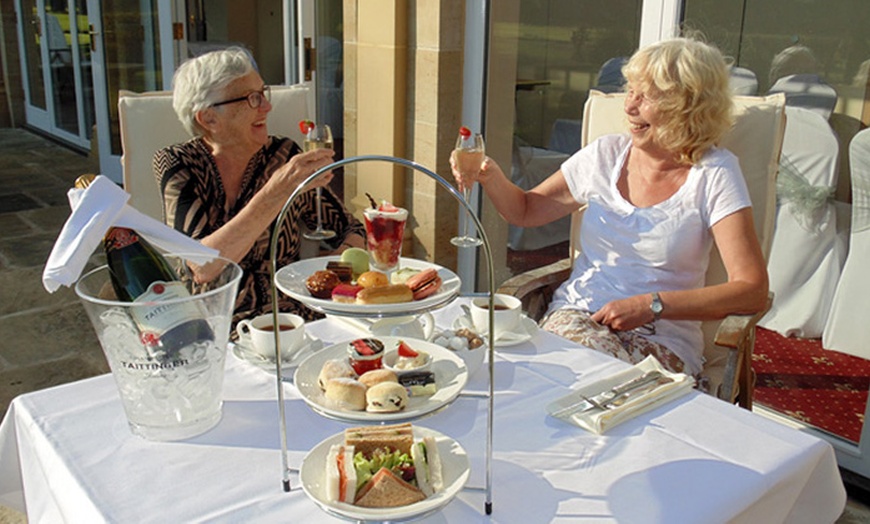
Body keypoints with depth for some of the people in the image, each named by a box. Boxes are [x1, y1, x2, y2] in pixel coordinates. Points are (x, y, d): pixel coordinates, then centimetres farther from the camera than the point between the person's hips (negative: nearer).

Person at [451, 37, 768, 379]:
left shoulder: (714, 173, -5)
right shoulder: (605, 155, 7)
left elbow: (753, 292, -12)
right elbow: (524, 211, 18)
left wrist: (652, 305, -19)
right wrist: (491, 176, -4)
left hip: (660, 337, -2)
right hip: (576, 313, 3)